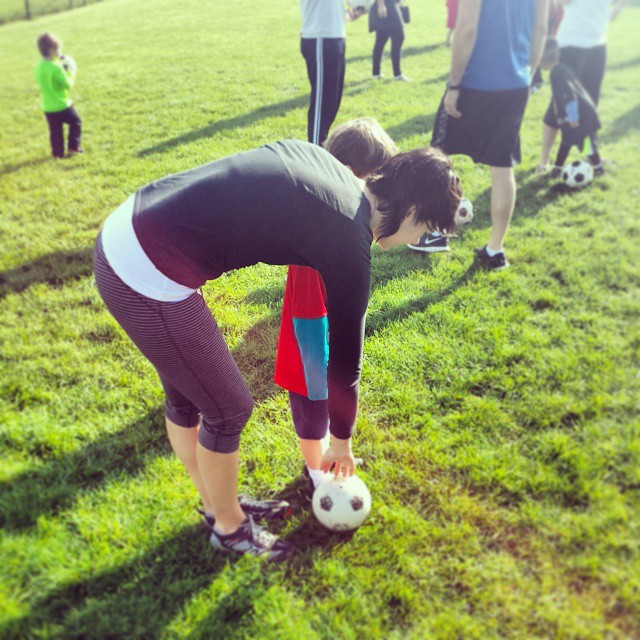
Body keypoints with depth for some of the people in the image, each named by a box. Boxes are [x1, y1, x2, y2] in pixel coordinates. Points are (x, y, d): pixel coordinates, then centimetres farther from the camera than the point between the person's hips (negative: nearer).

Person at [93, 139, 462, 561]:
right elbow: (345, 360, -2)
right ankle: (229, 527, 35)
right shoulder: (350, 246, -13)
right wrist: (342, 443, 14)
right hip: (148, 280, -9)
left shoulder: (320, 156, 8)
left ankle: (218, 503, 46)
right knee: (229, 410, 9)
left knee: (186, 395, 23)